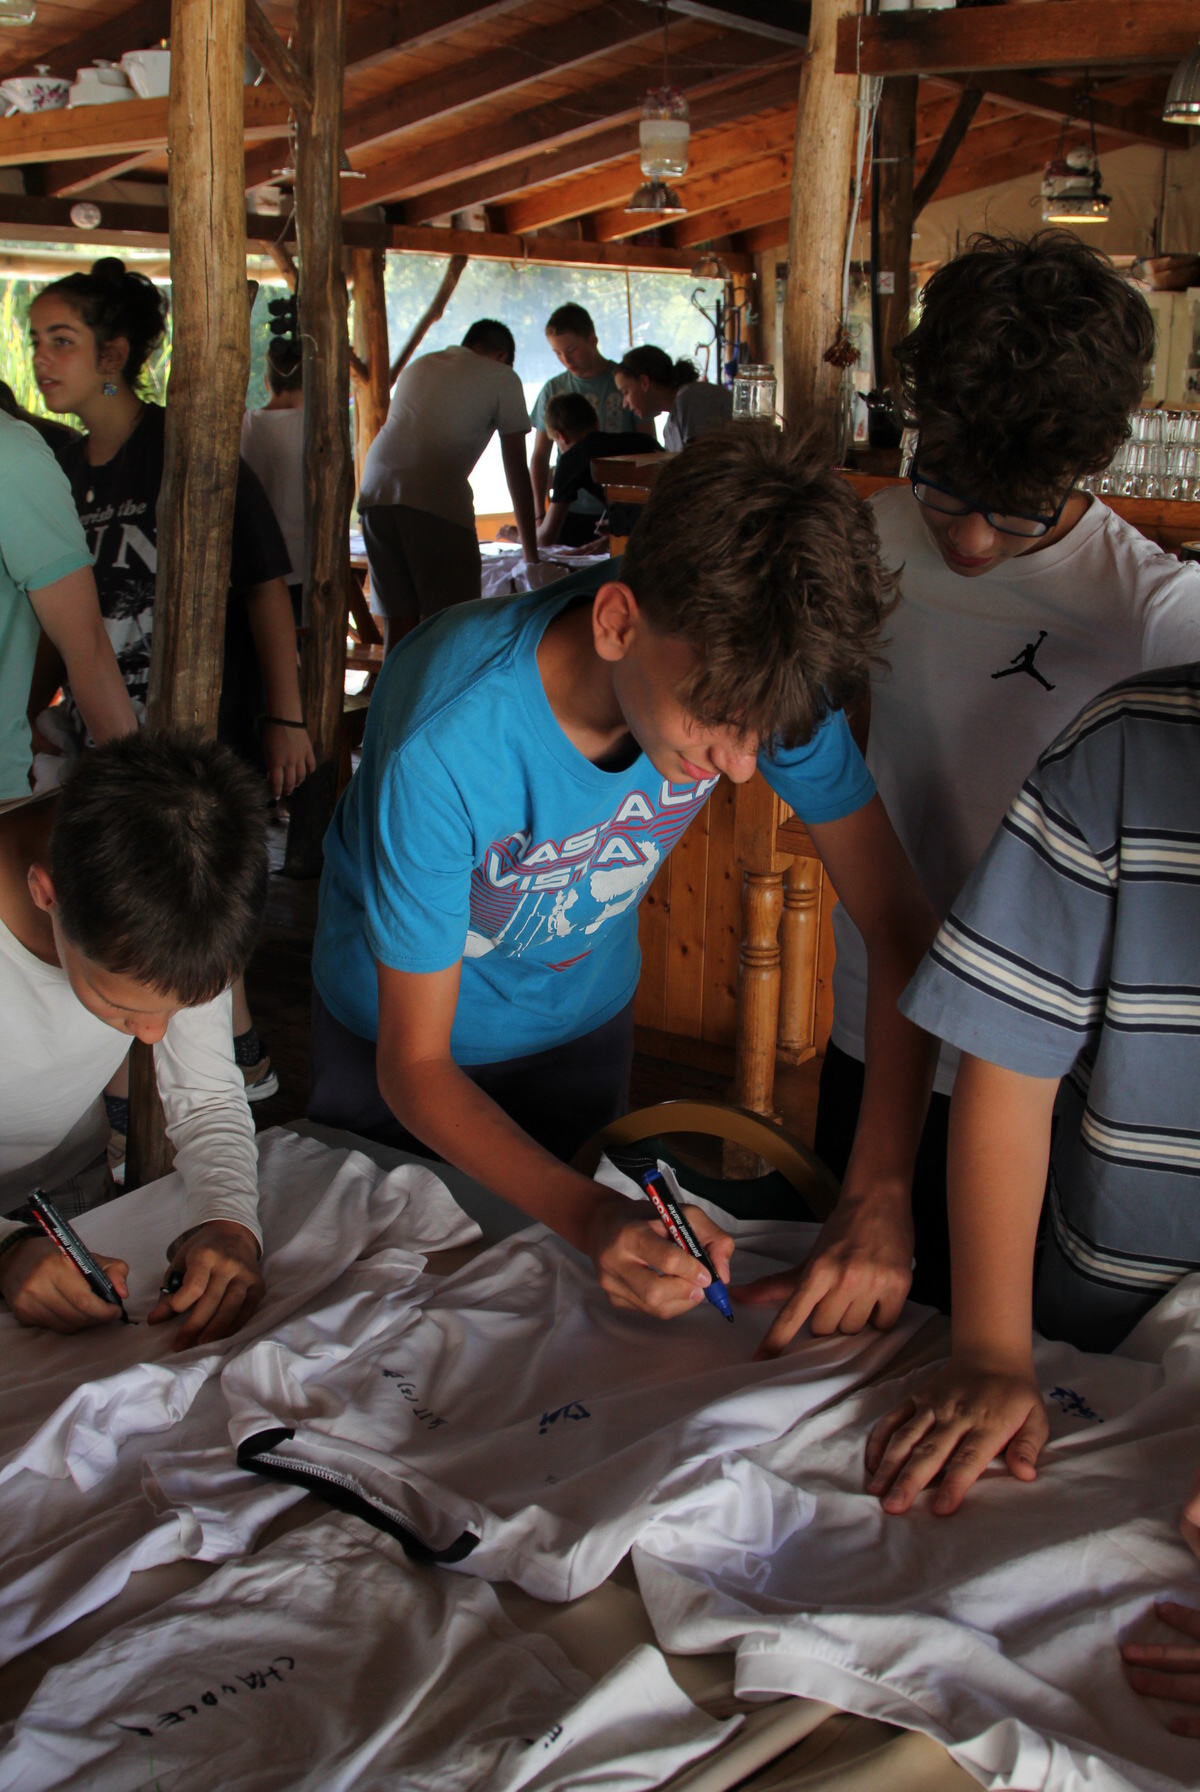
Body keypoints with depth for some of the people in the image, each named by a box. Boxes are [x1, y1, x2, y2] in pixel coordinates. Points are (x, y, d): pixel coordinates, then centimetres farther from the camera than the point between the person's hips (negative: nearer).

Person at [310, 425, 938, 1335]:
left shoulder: (756, 679, -32)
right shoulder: (444, 746, -42)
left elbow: (901, 925, -26)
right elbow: (414, 1066, -32)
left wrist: (879, 1196, -39)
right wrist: (591, 1218, -49)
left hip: (586, 1012, 3)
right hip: (403, 1030, -3)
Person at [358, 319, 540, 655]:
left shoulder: (418, 366, 31)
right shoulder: (501, 377, 14)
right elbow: (517, 470, 15)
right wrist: (531, 552, 21)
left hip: (376, 492, 6)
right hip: (436, 500, -6)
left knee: (398, 623, 9)